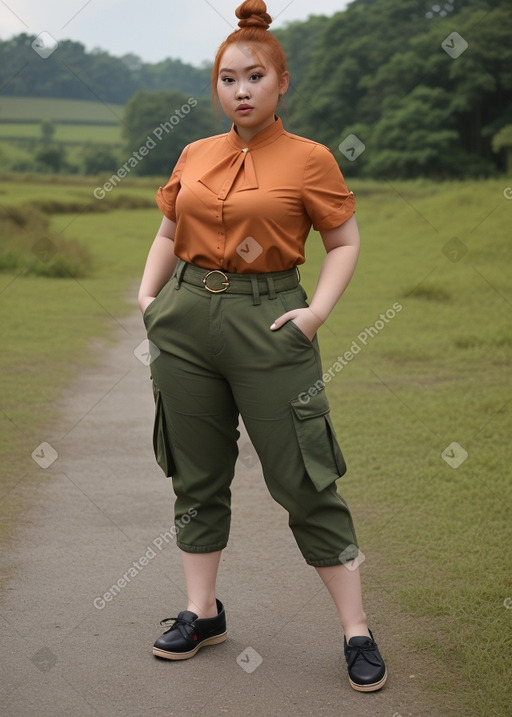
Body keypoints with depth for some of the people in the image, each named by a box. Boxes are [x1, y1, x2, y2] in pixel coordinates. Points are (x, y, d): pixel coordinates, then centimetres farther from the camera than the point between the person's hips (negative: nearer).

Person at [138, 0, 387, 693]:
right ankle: (203, 612, 26)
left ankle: (357, 630, 9)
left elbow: (346, 242, 2)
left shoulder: (310, 159, -3)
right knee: (196, 475, 11)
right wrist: (148, 294, 8)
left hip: (267, 324, -4)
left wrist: (317, 310, -11)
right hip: (187, 322, 5)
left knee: (304, 481, -3)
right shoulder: (193, 156, 9)